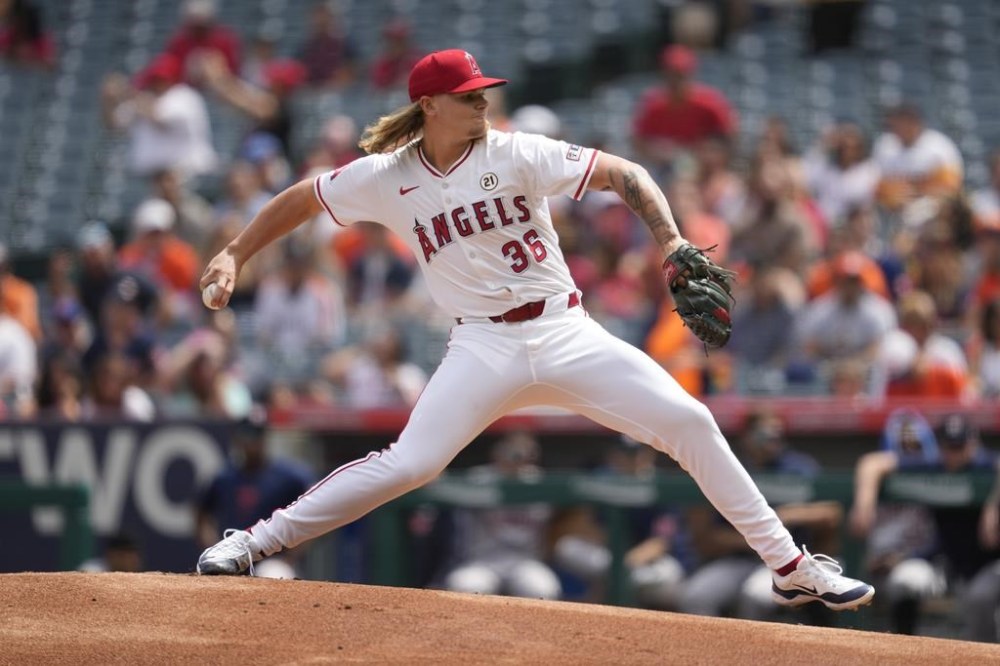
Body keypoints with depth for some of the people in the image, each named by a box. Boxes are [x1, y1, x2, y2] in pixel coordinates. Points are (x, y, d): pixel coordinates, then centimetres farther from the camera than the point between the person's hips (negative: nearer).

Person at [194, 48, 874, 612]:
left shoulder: (516, 154, -6)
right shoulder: (385, 176, -2)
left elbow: (624, 174, -10)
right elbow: (303, 199, 13)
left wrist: (671, 240, -25)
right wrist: (235, 255, 7)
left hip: (566, 331, 1)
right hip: (485, 347, -1)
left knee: (690, 423, -9)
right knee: (408, 464, -19)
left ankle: (792, 566, 0)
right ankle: (256, 541, -6)